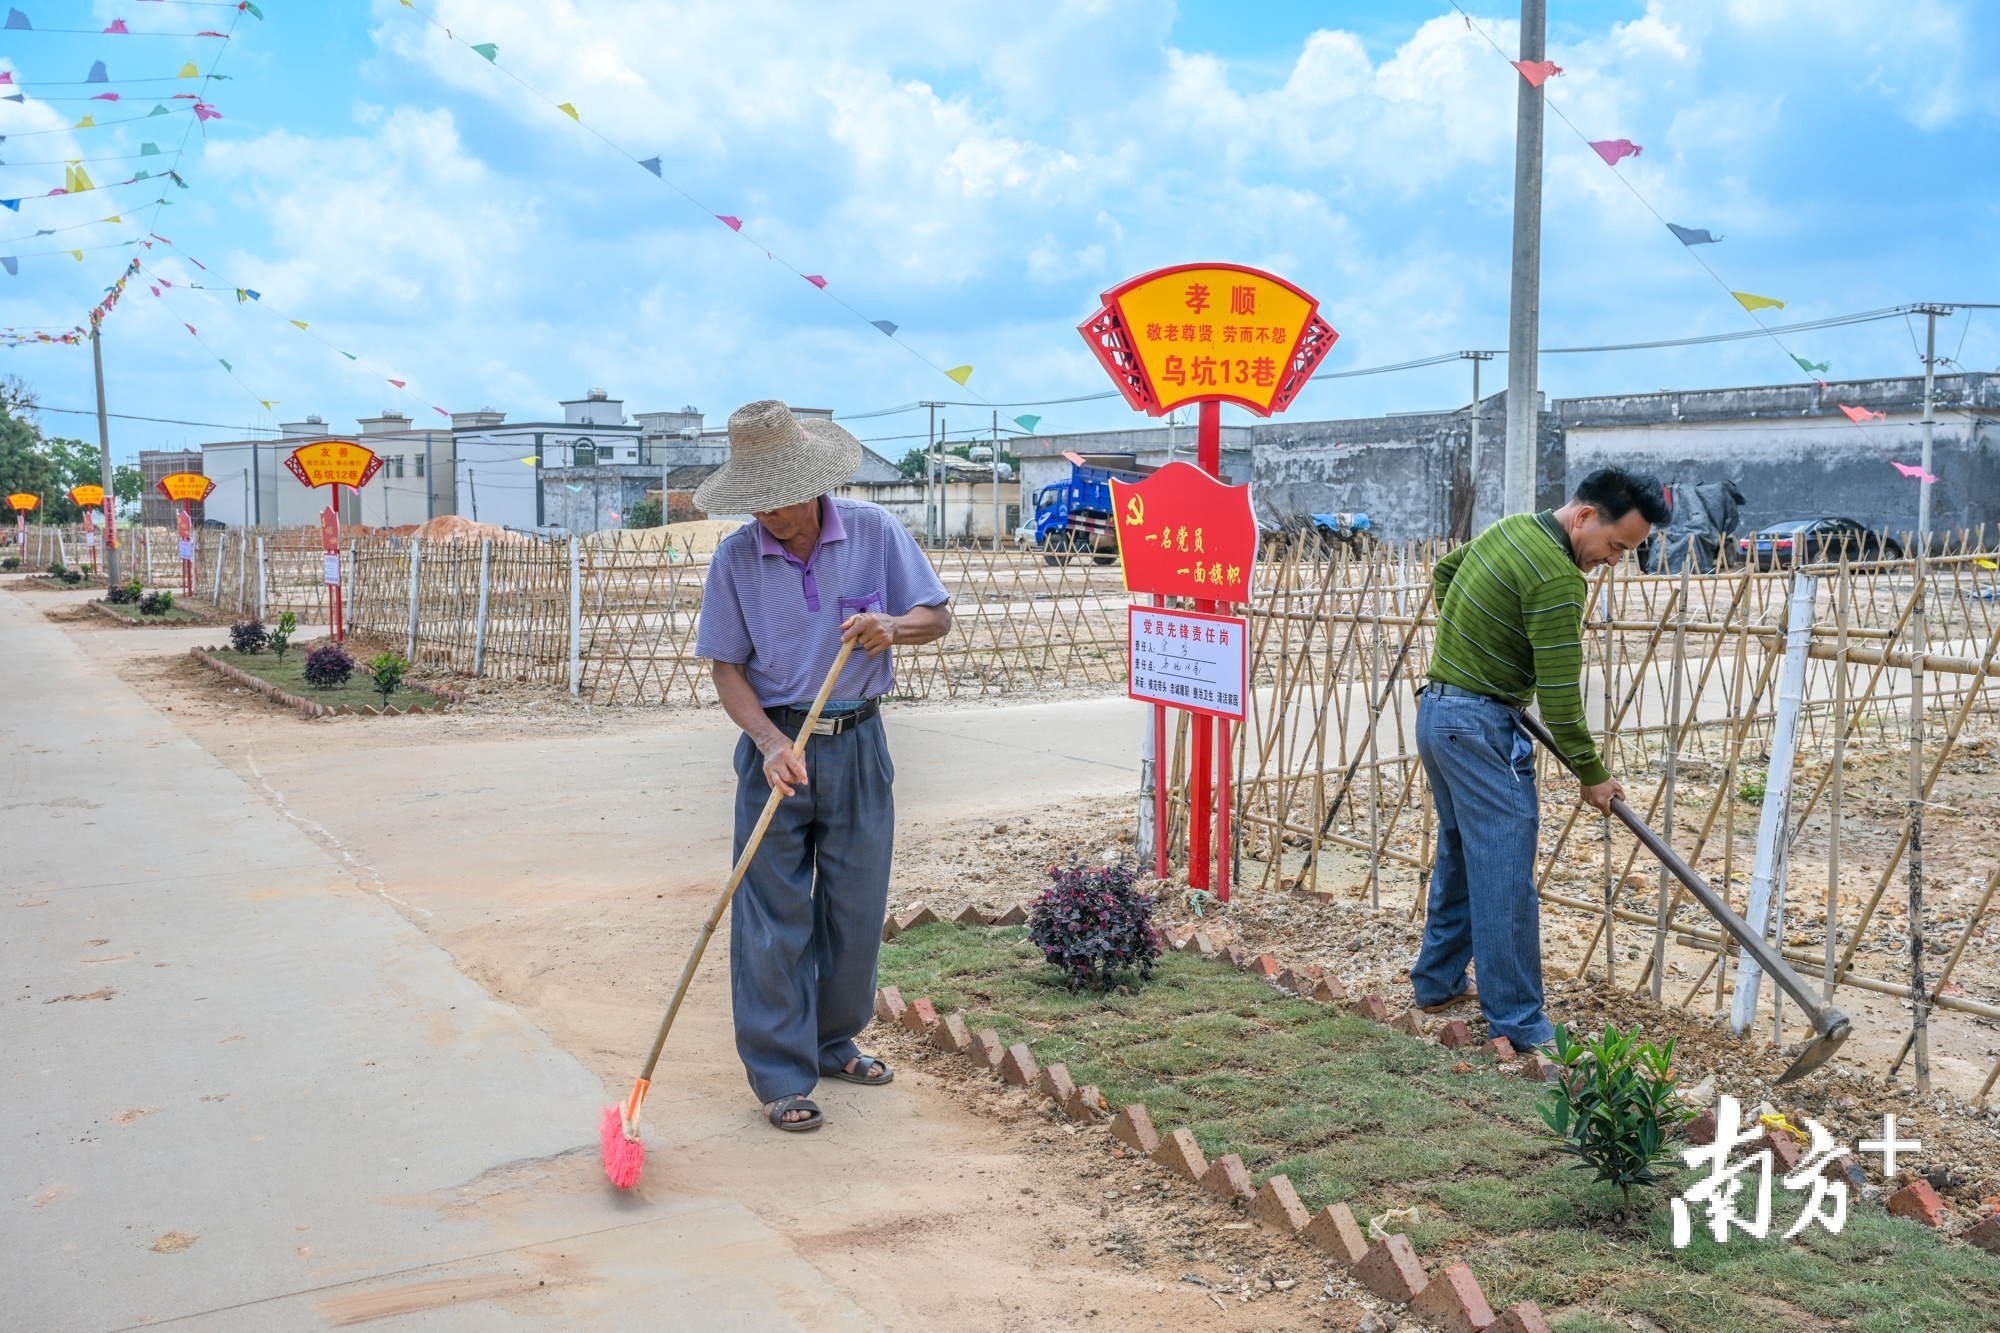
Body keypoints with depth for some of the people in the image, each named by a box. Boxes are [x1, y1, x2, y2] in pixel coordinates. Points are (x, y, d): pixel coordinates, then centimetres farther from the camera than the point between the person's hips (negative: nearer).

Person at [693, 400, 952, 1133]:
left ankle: (834, 1042, 31)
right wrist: (770, 742, -18)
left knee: (856, 906, 10)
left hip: (857, 745, 2)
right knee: (774, 914, -1)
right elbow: (727, 667, -2)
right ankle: (782, 1075, 10)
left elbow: (937, 616, 2)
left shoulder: (873, 531, -5)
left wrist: (892, 626, -21)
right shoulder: (736, 557, -5)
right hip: (776, 747, -1)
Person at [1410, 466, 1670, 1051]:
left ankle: (1438, 982, 31)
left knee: (1459, 855, 20)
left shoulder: (1511, 526, 8)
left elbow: (1443, 570, 26)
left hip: (1437, 710, 10)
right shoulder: (1557, 577, -21)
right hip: (1482, 727, -10)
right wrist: (1592, 775, -8)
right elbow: (1559, 696, -19)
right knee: (1505, 877, -5)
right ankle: (1519, 1025, 0)